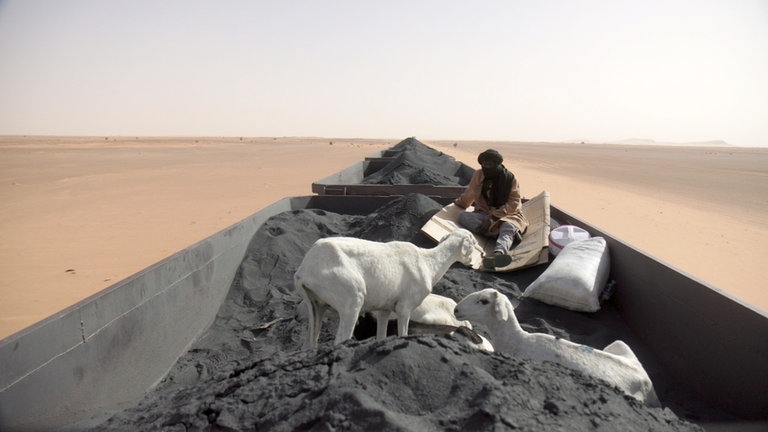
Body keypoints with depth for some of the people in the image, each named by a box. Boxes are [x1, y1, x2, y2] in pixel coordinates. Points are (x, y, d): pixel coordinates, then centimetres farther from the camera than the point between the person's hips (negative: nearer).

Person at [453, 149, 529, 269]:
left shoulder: (510, 178, -7)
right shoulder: (478, 175, 2)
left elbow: (514, 203, -13)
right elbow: (469, 194, 20)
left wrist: (495, 215, -24)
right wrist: (459, 203, 34)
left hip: (507, 214, -3)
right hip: (484, 213, 4)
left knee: (509, 227, -38)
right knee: (463, 216, -26)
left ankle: (498, 254, -71)